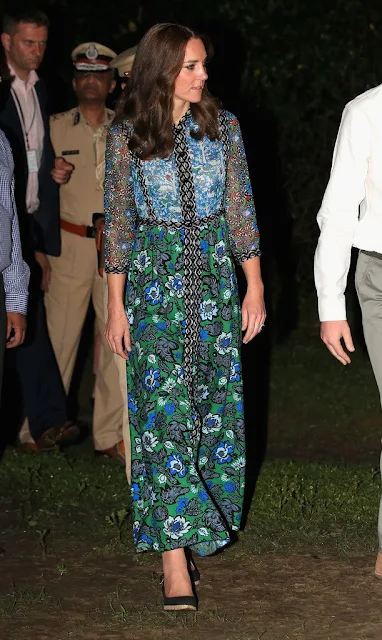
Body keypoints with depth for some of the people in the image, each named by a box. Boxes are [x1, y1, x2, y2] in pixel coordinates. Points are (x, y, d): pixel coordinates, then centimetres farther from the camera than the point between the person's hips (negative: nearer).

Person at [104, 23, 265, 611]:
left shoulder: (222, 126, 4)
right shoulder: (126, 136, -2)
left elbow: (241, 210, 6)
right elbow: (118, 222, 1)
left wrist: (255, 288, 2)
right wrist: (116, 306, -1)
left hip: (215, 275, 3)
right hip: (154, 278, -3)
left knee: (214, 402, 6)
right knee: (164, 407, -9)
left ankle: (203, 521, 24)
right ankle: (176, 557, -11)